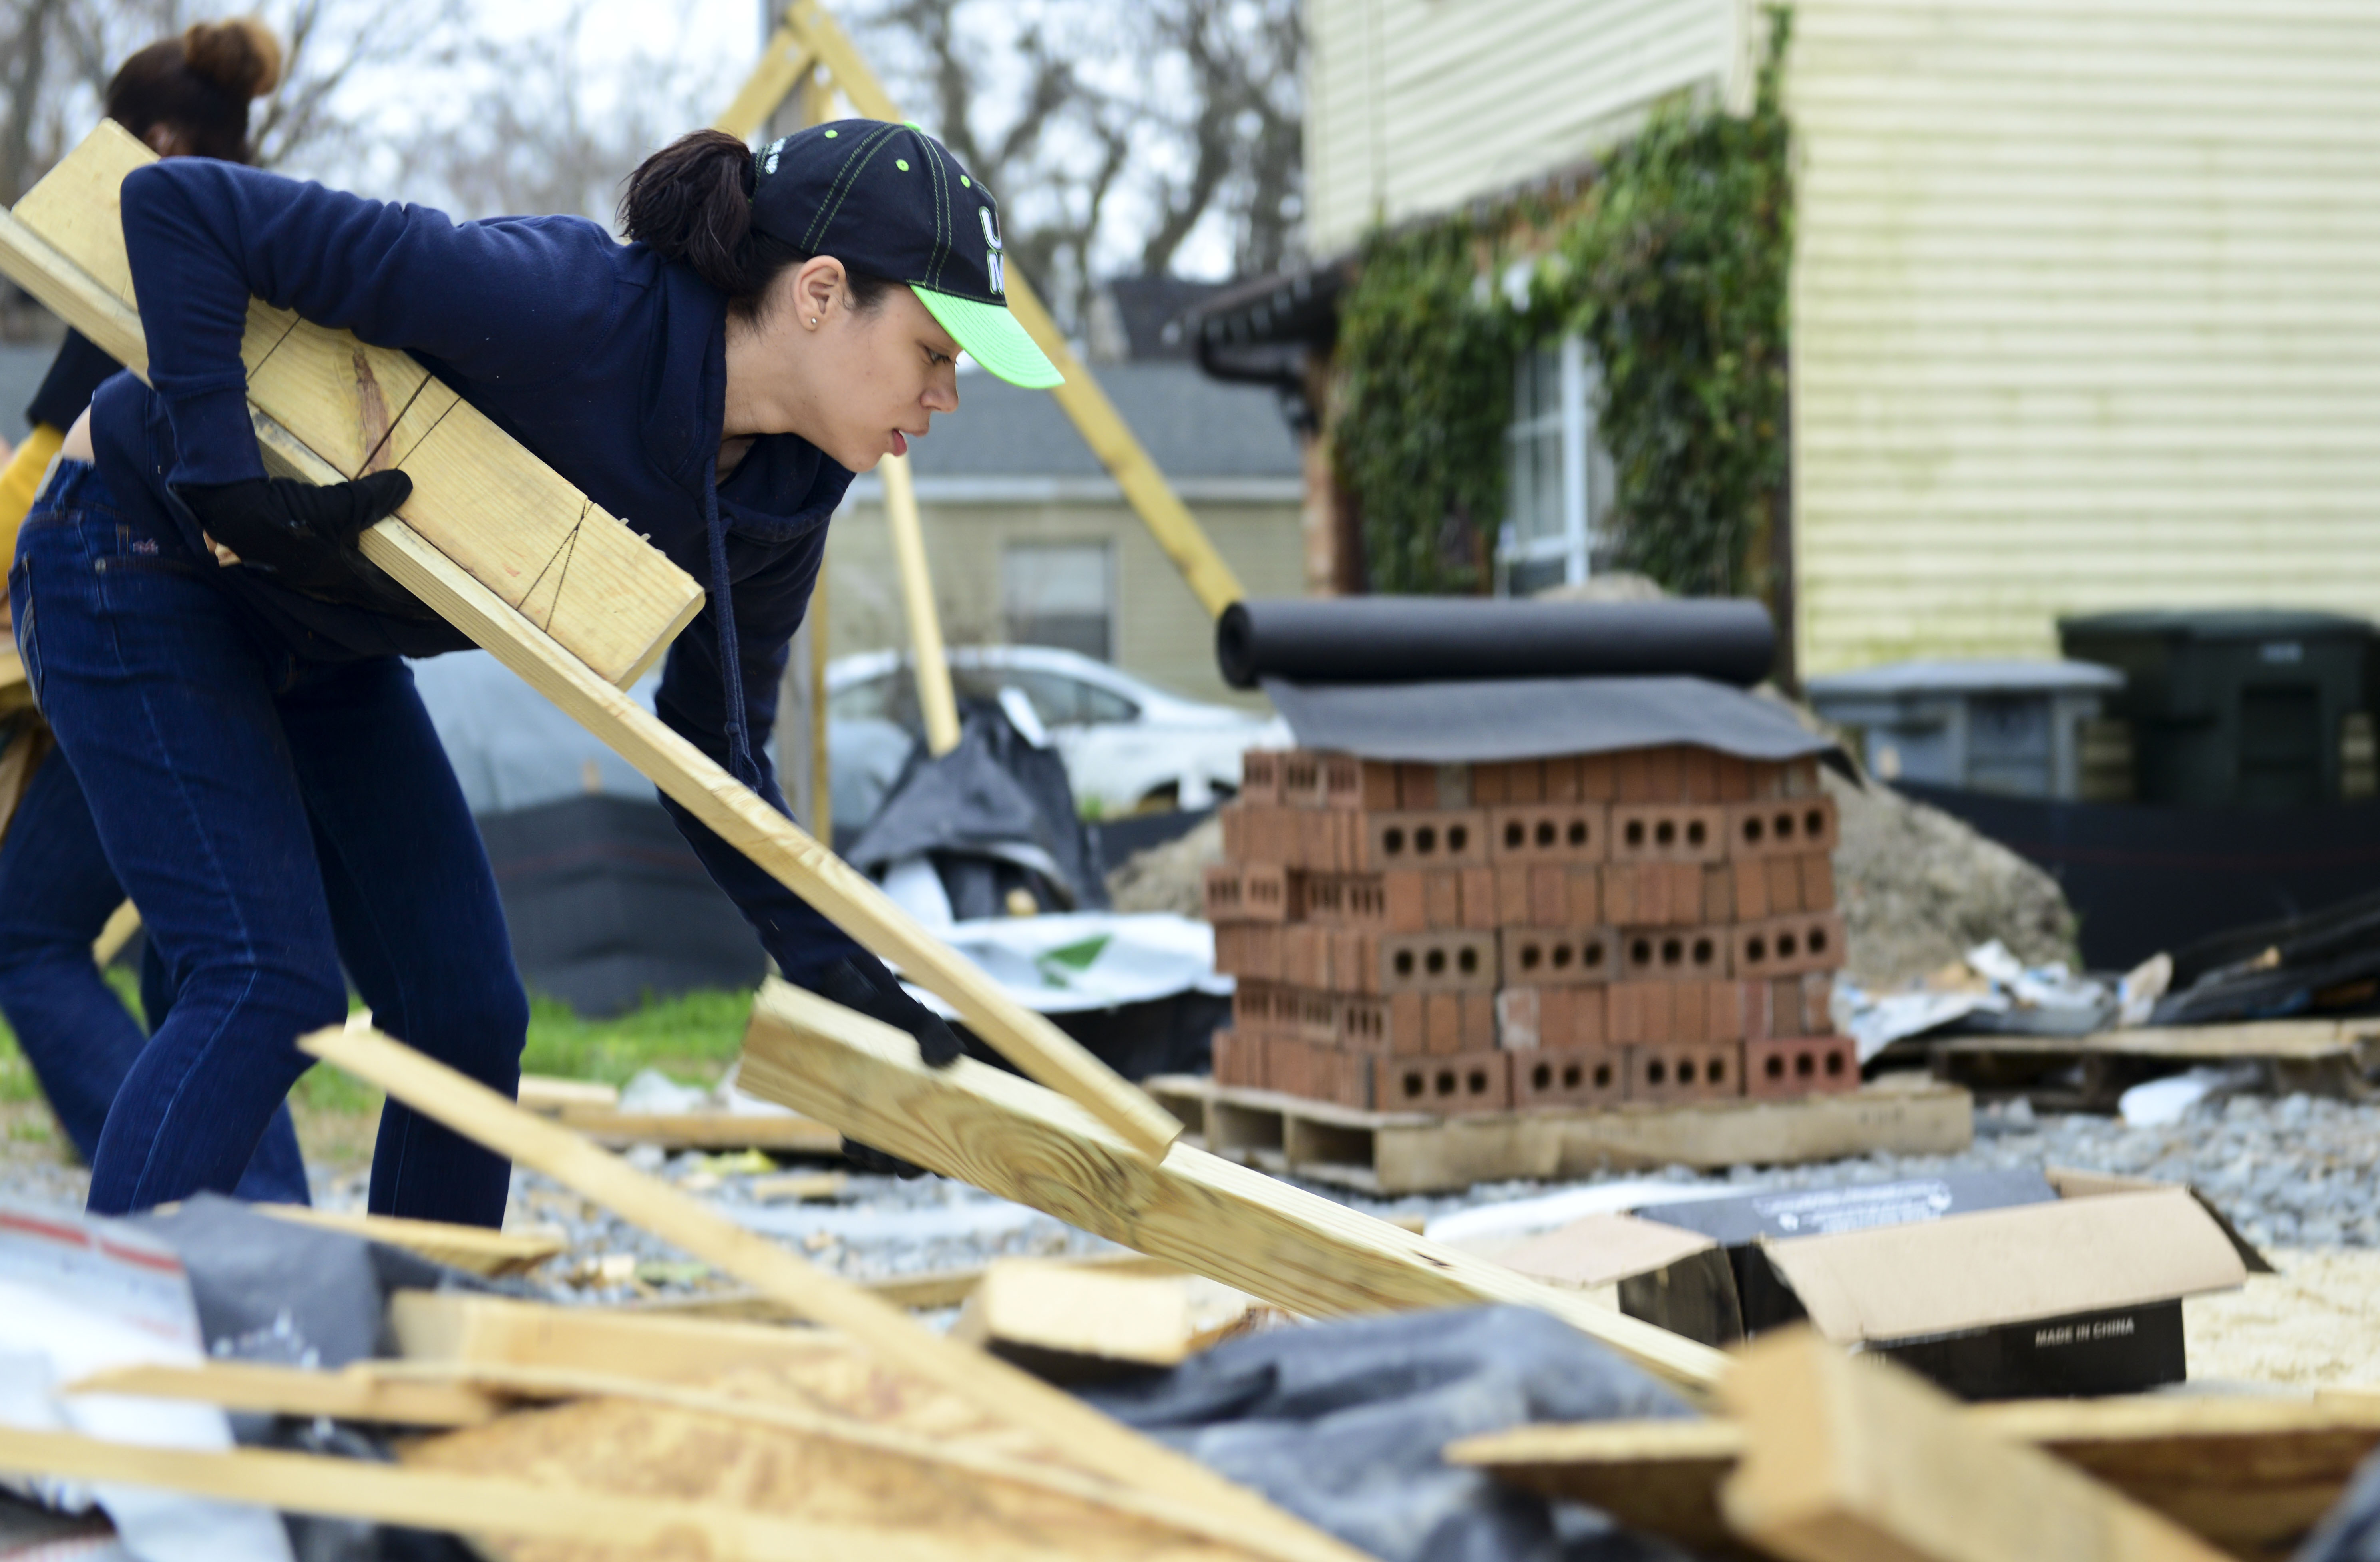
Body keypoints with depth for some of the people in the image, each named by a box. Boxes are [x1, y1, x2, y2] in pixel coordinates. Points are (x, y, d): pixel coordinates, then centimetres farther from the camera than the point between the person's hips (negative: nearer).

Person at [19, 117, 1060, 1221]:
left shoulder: (785, 499, -11)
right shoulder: (565, 306, -35)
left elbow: (716, 751, 3)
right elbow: (180, 205, -33)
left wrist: (830, 963, -8)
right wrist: (223, 487, -35)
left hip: (318, 641, 8)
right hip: (135, 560, -7)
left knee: (467, 1009, 1)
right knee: (270, 989, -18)